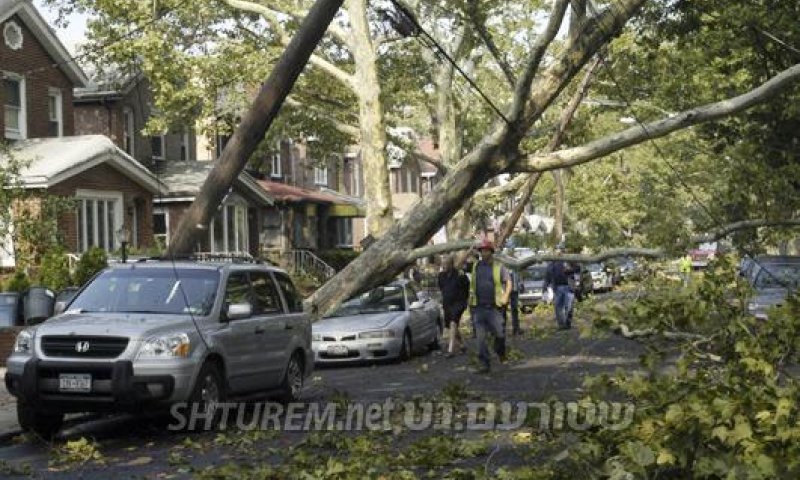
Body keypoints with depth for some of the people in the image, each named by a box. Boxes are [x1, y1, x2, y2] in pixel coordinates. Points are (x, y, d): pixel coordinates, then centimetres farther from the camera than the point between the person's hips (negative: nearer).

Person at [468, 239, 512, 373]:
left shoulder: (498, 267, 2)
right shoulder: (475, 267, 10)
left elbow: (508, 281, 5)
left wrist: (506, 296, -8)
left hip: (494, 307, -2)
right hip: (479, 307, 2)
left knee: (499, 333, 2)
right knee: (481, 337, -3)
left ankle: (501, 353, 33)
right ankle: (484, 364, 1)